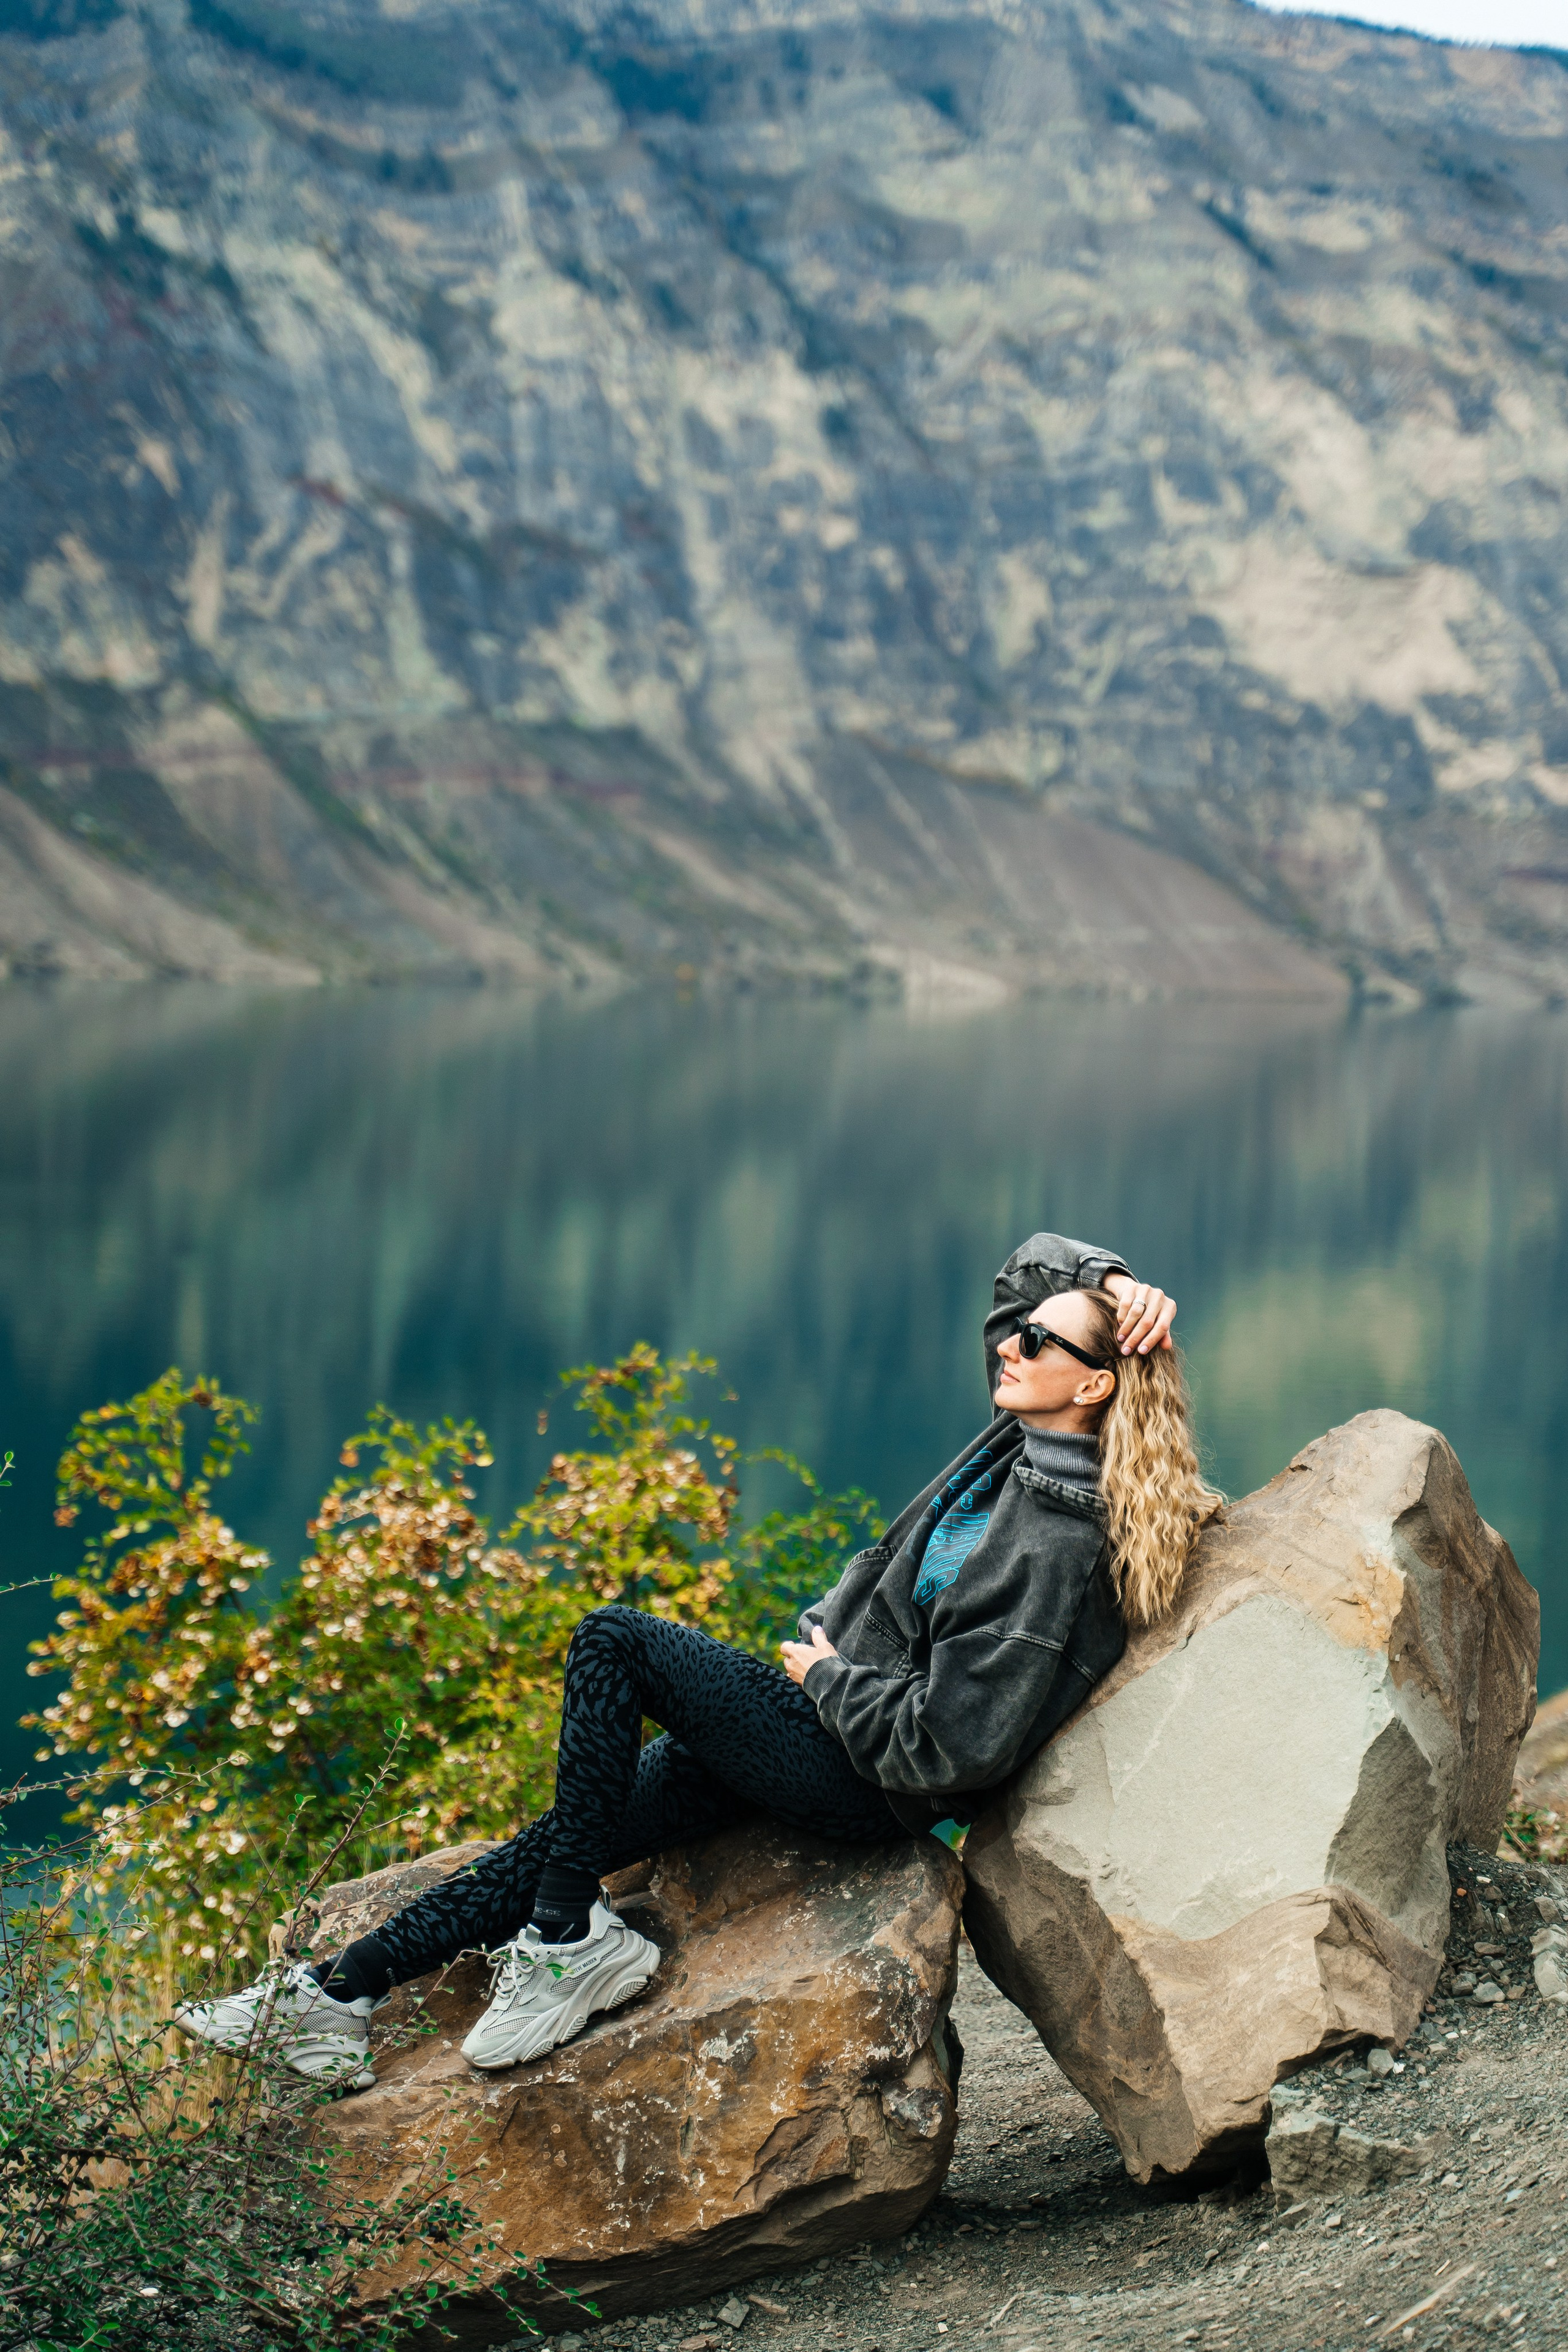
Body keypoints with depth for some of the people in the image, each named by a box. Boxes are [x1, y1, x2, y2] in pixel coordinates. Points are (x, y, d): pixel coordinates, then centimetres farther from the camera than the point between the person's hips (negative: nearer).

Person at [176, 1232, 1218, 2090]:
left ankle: (566, 1938, -8)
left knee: (614, 1641, -16)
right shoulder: (1024, 1440, 1)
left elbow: (947, 1746, -27)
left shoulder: (1059, 1552, -24)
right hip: (838, 1721, 9)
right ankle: (341, 1992, 10)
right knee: (577, 1828, 4)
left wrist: (827, 1675, -13)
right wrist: (1115, 1286, 1)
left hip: (866, 1785, -9)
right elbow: (1035, 1270, 20)